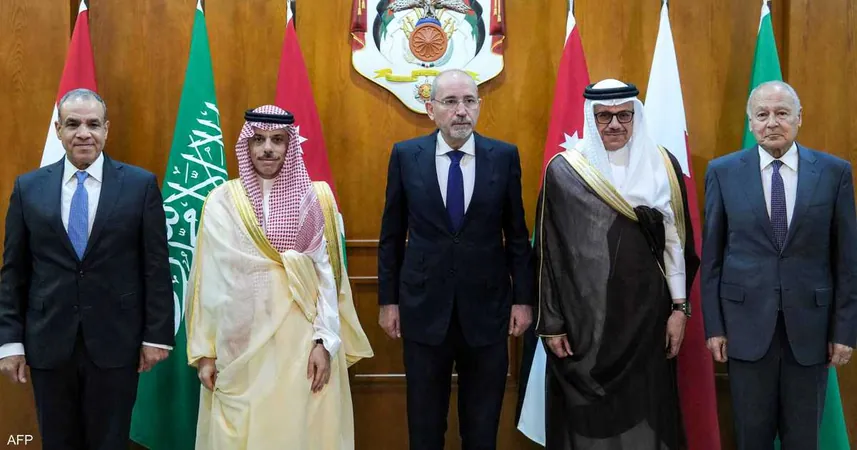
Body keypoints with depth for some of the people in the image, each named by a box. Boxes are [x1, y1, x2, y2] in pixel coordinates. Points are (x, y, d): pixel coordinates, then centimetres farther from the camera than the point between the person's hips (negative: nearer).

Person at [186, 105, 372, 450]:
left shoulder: (314, 199, 2)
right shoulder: (221, 202, 1)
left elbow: (327, 273, 0)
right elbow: (210, 279, 2)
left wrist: (325, 340, -8)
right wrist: (204, 350, 0)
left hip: (303, 339, 0)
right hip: (240, 343, 0)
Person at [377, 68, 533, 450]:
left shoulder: (505, 156, -2)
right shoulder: (406, 155, -2)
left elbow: (517, 233, 3)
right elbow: (391, 235, 3)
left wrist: (522, 298, 1)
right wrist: (388, 300, 2)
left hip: (486, 308, 0)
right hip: (424, 307, 0)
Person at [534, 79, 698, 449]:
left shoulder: (663, 166, 2)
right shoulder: (563, 171, -3)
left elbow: (676, 240, 5)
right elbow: (549, 252, -2)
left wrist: (679, 307, 0)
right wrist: (551, 322, -3)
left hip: (647, 313, 1)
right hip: (584, 316, -1)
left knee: (645, 411, 8)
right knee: (587, 414, 7)